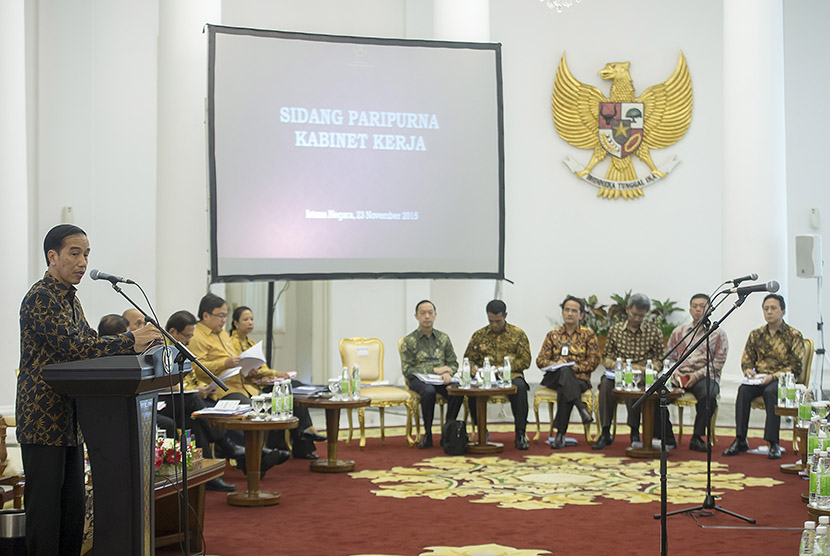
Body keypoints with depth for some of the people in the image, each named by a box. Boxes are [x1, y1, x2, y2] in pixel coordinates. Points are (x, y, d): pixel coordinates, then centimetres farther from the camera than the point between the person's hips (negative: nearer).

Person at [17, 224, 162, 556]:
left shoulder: (71, 299, 17)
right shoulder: (40, 298, -13)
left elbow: (89, 342, 17)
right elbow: (70, 345, -23)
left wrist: (137, 343, 1)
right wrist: (129, 342, -26)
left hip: (70, 421, 9)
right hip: (43, 418, -9)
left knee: (72, 507, 11)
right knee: (45, 506, -5)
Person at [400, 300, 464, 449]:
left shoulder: (443, 338, 14)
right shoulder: (409, 340, 3)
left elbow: (453, 363, 14)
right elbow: (407, 370, -5)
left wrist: (448, 372, -12)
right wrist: (434, 370, -11)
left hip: (441, 380, 3)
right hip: (418, 379, -3)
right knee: (429, 391, -38)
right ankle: (427, 435, -22)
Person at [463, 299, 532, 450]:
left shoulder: (518, 334, 9)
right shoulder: (479, 335, 14)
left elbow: (525, 360, 3)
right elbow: (469, 359, 16)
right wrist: (474, 368, -9)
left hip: (511, 375, -1)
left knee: (520, 386, -37)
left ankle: (520, 434, -30)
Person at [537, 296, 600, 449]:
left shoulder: (588, 334, 13)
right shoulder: (553, 335, 18)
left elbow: (594, 361, 3)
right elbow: (540, 360, 11)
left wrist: (576, 367, -12)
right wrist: (555, 364, -10)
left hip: (579, 379, -1)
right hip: (554, 377, 1)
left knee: (563, 391, -37)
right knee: (564, 371, -37)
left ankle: (561, 434, -35)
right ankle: (581, 408, -45)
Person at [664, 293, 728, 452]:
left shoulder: (718, 334, 9)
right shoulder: (679, 331, 18)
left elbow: (718, 362, 1)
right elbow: (669, 356, 17)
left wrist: (697, 374, -12)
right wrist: (675, 373, -4)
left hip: (705, 377, -2)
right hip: (679, 377, 2)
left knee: (708, 394, -38)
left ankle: (697, 437, -25)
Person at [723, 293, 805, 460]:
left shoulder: (794, 336, -2)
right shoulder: (756, 334, 11)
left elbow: (796, 368, -8)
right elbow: (746, 359, 15)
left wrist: (772, 376, -21)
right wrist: (749, 370, -10)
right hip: (759, 378, 4)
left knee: (770, 392, -37)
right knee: (743, 390, -29)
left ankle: (773, 443, -33)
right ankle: (740, 440, -27)